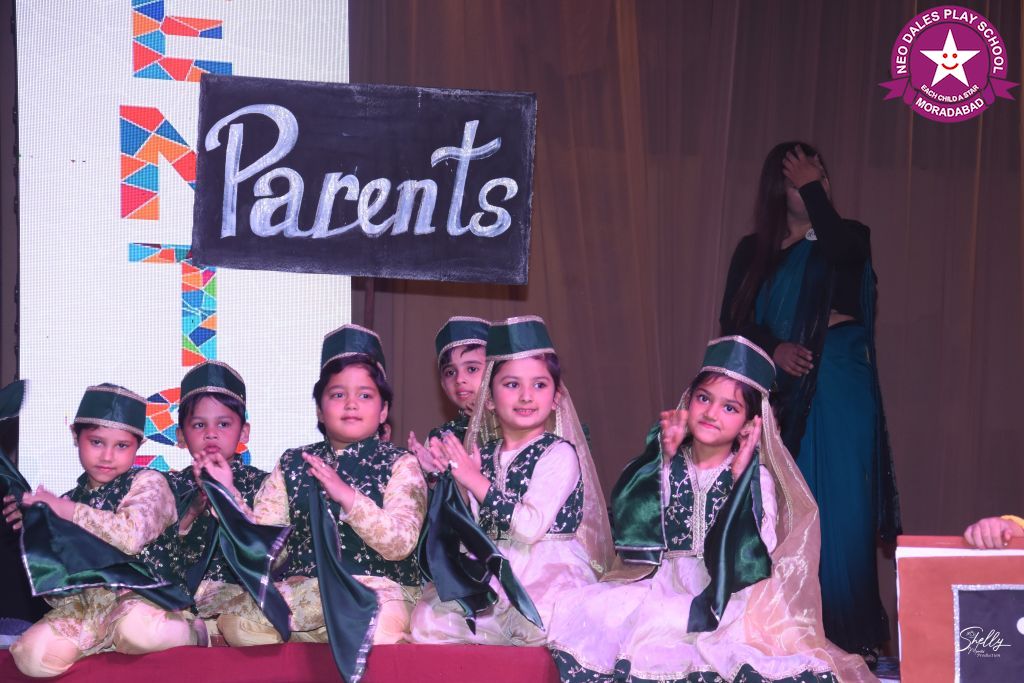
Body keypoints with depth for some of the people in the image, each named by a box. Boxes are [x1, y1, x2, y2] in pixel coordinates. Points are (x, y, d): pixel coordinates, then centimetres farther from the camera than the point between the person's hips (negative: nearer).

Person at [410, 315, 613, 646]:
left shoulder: (560, 453, -4)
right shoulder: (483, 454, 14)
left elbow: (532, 526, -18)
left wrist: (477, 482, -13)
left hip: (550, 572, -6)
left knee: (538, 624, -37)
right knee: (428, 619, -16)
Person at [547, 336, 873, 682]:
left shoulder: (756, 478, 1)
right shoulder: (665, 466, 8)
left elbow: (752, 552, -15)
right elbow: (627, 519, -10)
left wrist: (741, 477, -16)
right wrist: (664, 455, -9)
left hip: (726, 601, -2)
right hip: (661, 589, 3)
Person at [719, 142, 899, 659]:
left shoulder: (850, 239, 4)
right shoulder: (754, 252, 10)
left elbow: (838, 246, -21)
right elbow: (733, 321, 3)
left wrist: (813, 188, -9)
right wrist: (774, 348, -15)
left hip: (840, 391, -2)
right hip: (779, 393, 2)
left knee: (840, 515, -3)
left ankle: (847, 634, 5)